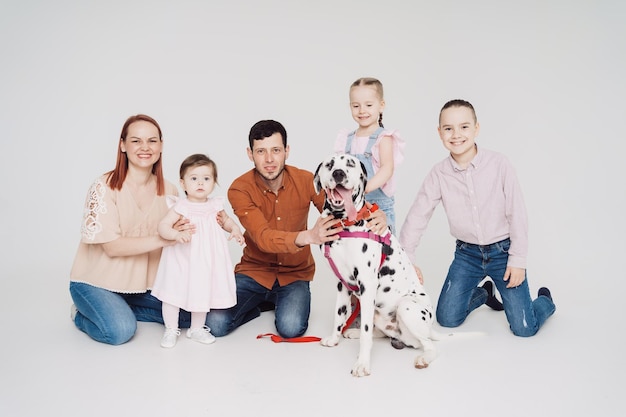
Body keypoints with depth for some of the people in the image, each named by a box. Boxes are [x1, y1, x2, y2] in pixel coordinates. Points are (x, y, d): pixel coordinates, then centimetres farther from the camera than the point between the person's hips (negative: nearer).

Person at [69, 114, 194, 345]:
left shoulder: (169, 191, -2)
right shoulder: (105, 187, -17)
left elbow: (176, 236, 3)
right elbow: (112, 247, -22)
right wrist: (161, 239, -34)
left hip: (143, 283, 5)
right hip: (97, 282, -5)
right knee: (120, 330, -27)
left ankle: (121, 309, 9)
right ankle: (81, 314, 6)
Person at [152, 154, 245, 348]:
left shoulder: (215, 205, -1)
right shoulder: (181, 207, -14)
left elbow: (225, 220, 17)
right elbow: (163, 226, -19)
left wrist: (235, 229, -2)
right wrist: (176, 234, -37)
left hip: (205, 261, 4)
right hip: (181, 259, -3)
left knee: (203, 294, 15)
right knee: (174, 293, 4)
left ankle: (197, 329, 34)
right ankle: (171, 330, 24)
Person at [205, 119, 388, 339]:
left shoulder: (306, 180, -11)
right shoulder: (240, 189, -18)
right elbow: (263, 238, -30)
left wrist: (375, 215, -37)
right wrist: (307, 237, -50)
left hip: (295, 273, 0)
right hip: (254, 270, 0)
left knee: (291, 328, -25)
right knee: (215, 324, -18)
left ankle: (285, 303, 10)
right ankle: (264, 303, 11)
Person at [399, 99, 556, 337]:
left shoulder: (498, 164, -16)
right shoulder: (439, 174, -10)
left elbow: (517, 213, -11)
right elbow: (417, 216, -4)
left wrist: (518, 260, -9)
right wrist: (406, 260, -8)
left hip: (503, 250, -3)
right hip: (467, 253, 3)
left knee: (524, 328, -5)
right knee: (447, 319, 3)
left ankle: (545, 300, 31)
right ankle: (484, 293, 34)